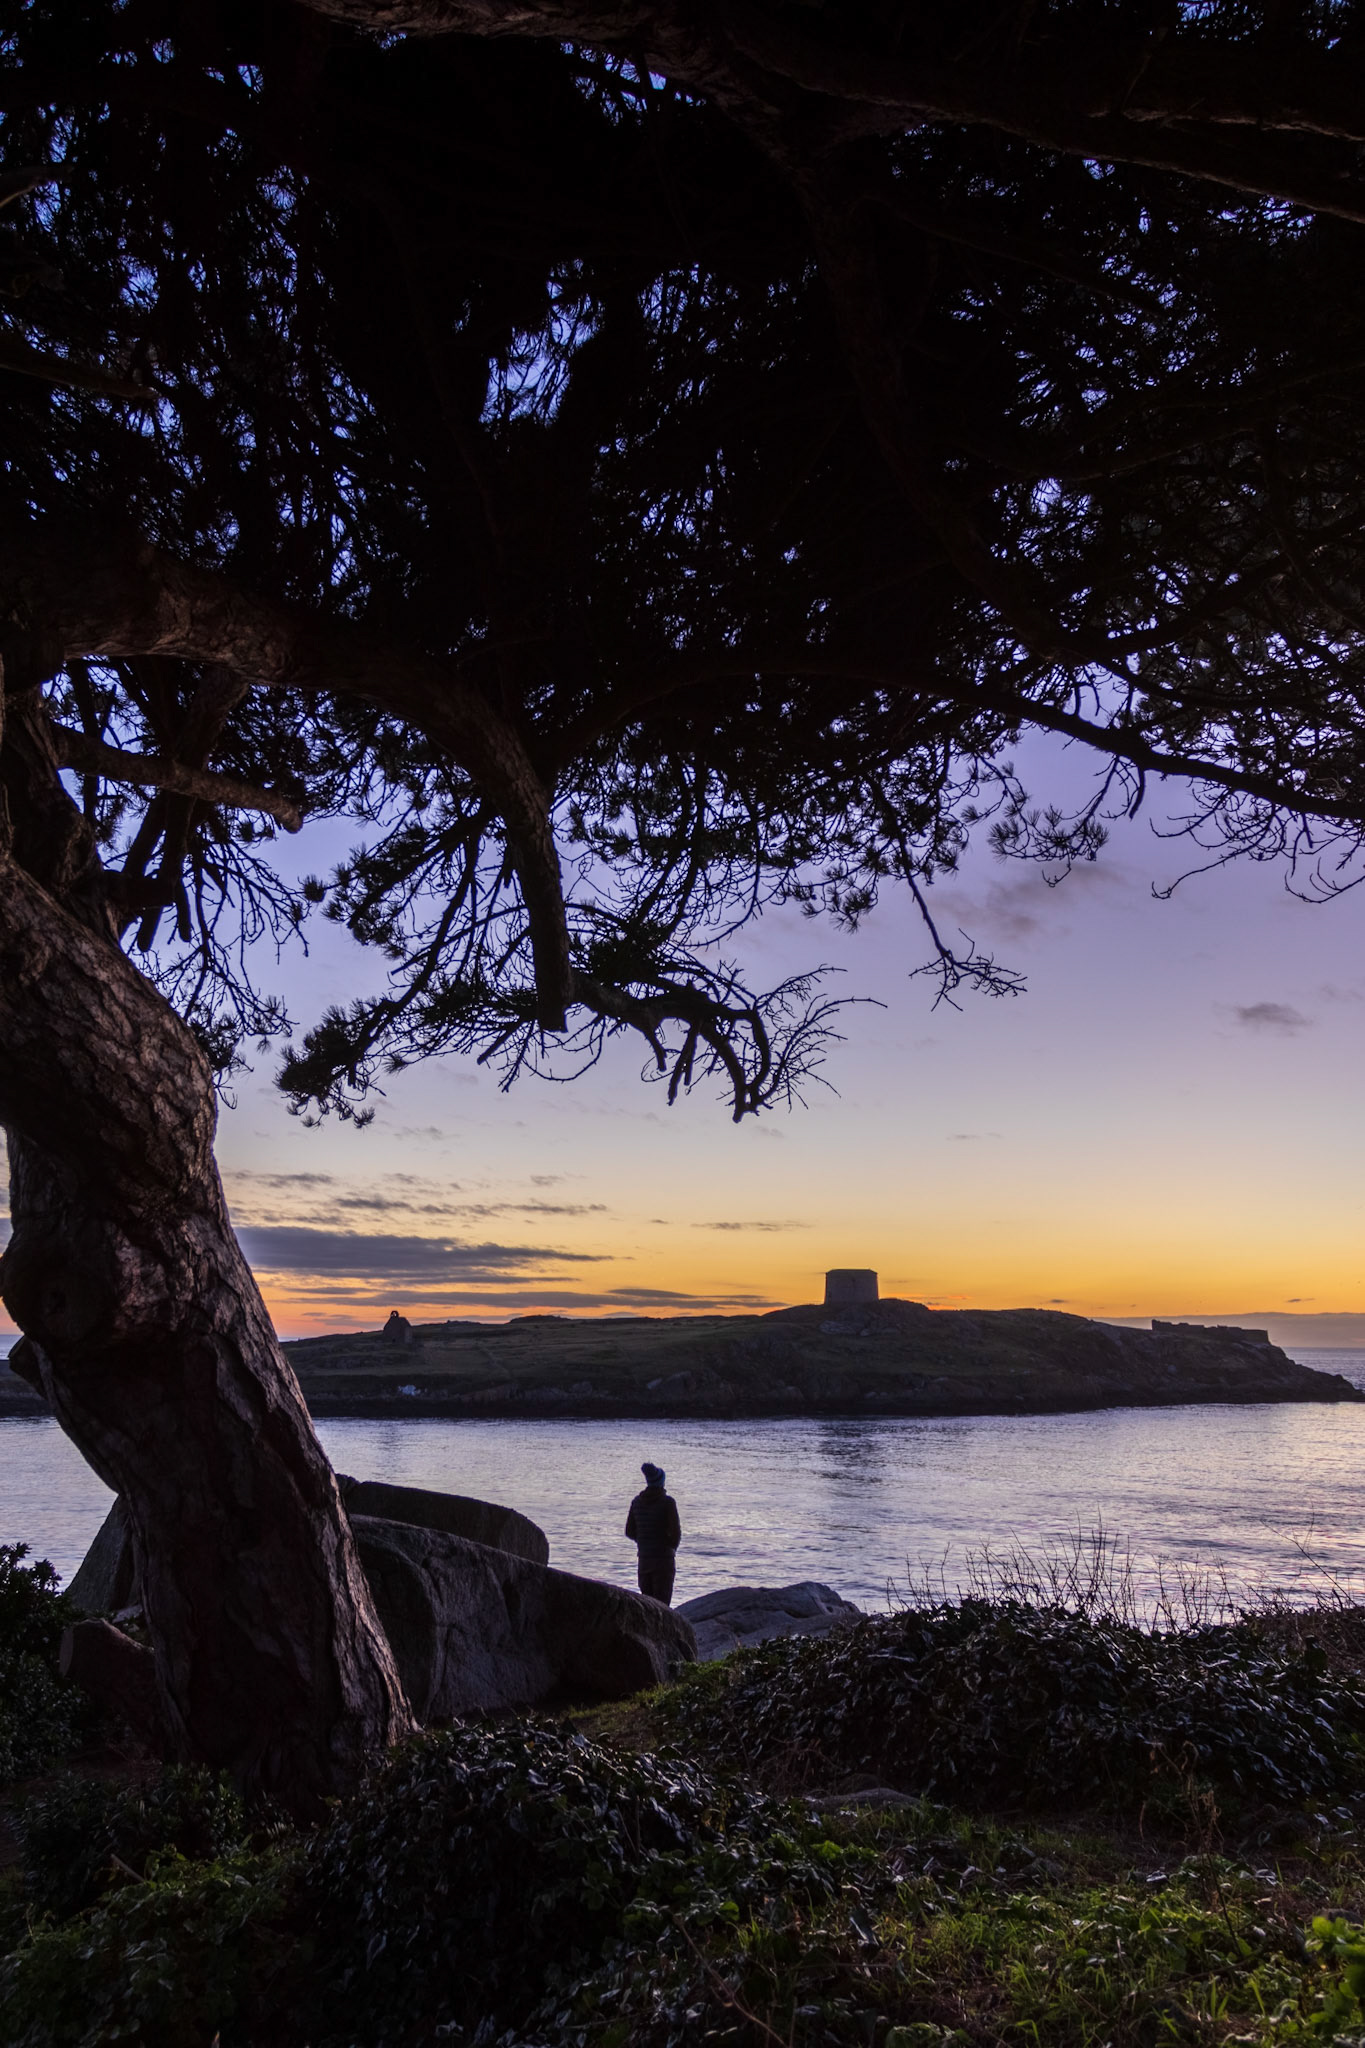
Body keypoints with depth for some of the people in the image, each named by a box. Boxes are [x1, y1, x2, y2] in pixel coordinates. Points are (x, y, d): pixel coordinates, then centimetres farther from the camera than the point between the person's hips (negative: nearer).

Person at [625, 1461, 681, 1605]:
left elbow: (629, 1531, 9)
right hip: (664, 1558, -5)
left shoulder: (636, 1501, 3)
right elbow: (676, 1531, -15)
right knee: (662, 1604, 1)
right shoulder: (667, 1502, -13)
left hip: (644, 1559, 5)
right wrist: (672, 1547, 4)